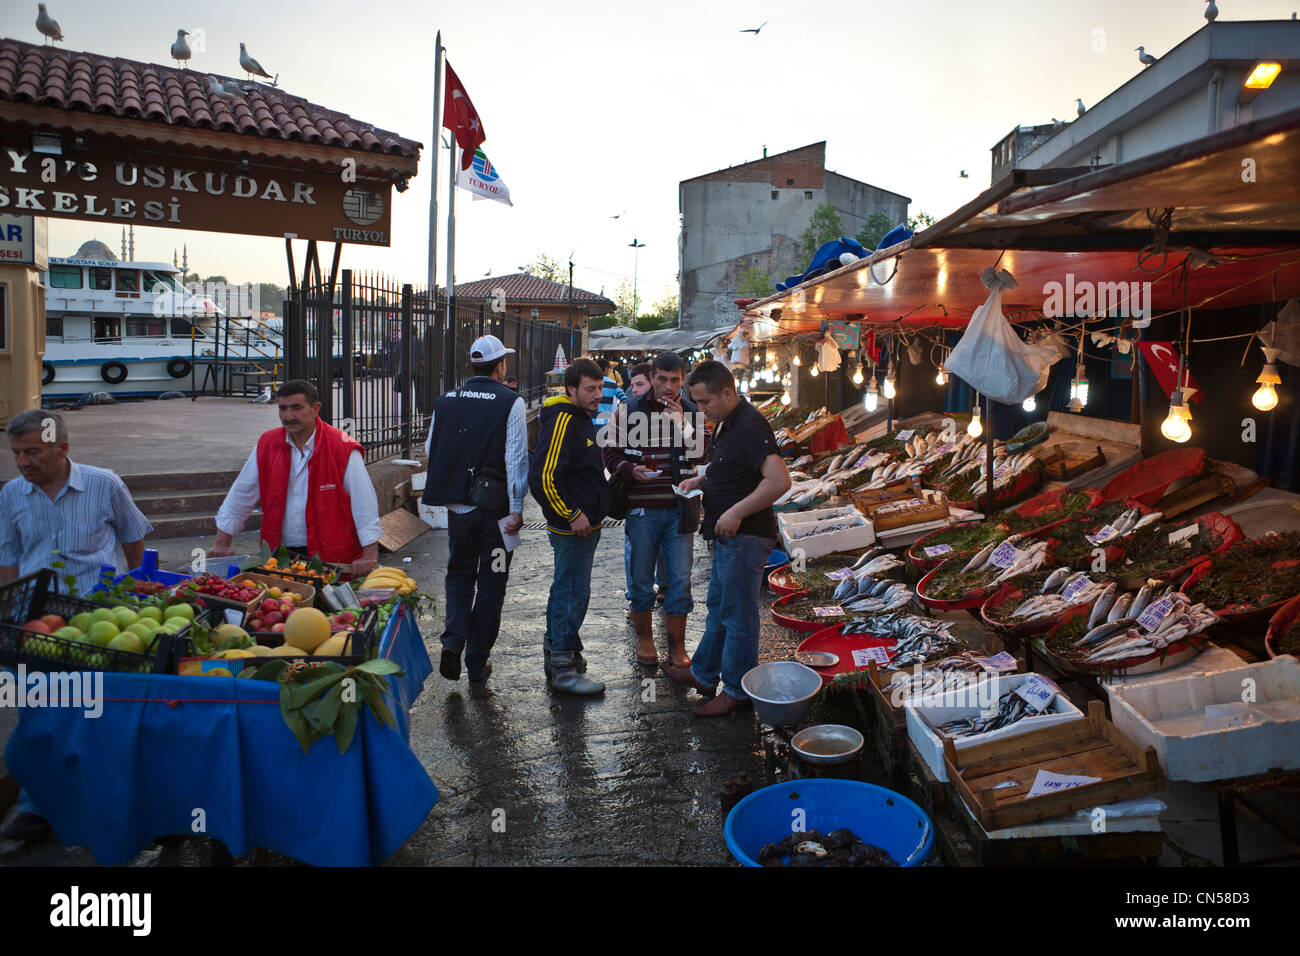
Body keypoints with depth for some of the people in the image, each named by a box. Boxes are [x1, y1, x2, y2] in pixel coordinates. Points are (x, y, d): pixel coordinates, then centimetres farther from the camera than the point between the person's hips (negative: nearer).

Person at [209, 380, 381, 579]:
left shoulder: (343, 449, -7)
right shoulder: (266, 445, 7)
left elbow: (365, 503, -9)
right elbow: (241, 495, 15)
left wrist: (370, 555, -16)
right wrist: (222, 542, 12)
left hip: (332, 558, -3)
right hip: (281, 555, 4)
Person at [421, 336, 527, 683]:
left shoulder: (446, 401, 2)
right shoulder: (511, 403, -10)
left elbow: (430, 450, 12)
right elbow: (516, 459, -15)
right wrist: (516, 509, -13)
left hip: (458, 504, 3)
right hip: (496, 507, -3)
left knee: (459, 573, 21)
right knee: (491, 582, 9)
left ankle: (453, 641, 1)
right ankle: (477, 664, 15)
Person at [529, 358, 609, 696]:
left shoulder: (580, 418, 15)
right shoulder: (563, 422, -19)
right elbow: (542, 477, -26)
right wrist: (572, 516, -20)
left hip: (583, 524, 11)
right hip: (573, 527, -11)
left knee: (565, 589, 19)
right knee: (573, 594, -5)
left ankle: (555, 652, 33)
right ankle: (563, 668, 3)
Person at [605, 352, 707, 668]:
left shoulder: (691, 412, 5)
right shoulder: (630, 410, 1)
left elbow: (701, 455, -5)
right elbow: (612, 455, 2)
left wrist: (681, 424, -15)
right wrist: (632, 470, -17)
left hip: (680, 508, 1)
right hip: (642, 508, -1)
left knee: (680, 579, 3)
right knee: (642, 577, 9)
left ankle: (677, 644, 17)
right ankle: (644, 637, 28)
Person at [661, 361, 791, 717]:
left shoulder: (750, 426, -21)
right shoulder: (724, 423, 11)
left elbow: (779, 481, -31)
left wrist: (736, 512, -28)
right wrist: (701, 479, 10)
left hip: (745, 538, -10)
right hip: (727, 536, 10)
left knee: (738, 615, 2)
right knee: (718, 608, 21)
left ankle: (737, 691, 16)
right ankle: (704, 674, 35)